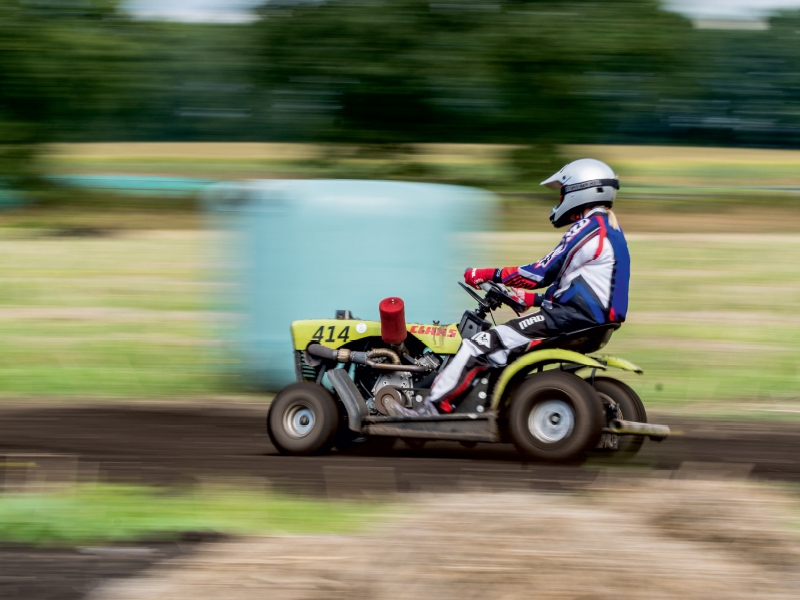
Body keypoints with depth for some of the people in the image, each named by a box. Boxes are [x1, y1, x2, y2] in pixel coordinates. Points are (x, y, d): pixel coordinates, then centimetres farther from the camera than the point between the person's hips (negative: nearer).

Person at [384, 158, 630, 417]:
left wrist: (488, 275, -5)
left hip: (569, 318, -11)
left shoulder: (589, 228, -12)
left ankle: (433, 408, -16)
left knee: (482, 345, -13)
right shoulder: (610, 229, 20)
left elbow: (541, 274, -13)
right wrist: (530, 299, 23)